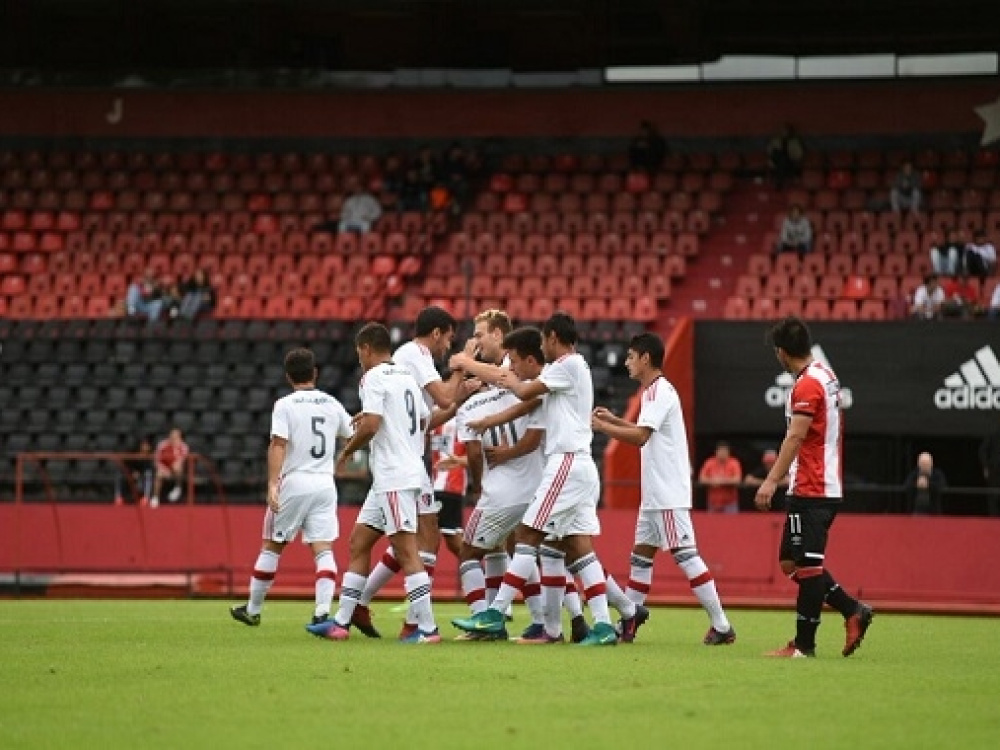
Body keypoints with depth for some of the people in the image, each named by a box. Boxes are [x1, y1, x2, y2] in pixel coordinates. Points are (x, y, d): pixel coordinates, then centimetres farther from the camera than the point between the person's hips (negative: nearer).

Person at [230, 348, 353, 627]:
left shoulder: (285, 405, -5)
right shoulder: (332, 404, 8)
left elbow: (278, 445, -15)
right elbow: (353, 437, 20)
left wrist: (272, 483, -20)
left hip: (294, 481, -3)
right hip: (325, 484, 3)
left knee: (271, 547, 9)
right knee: (323, 549, -2)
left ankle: (252, 610, 19)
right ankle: (323, 612, -17)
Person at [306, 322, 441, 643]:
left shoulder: (375, 376, -10)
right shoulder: (406, 376, 16)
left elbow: (371, 425, -20)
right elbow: (424, 420, 26)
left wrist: (347, 451, -2)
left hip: (395, 478, -10)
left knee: (405, 551, -11)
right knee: (359, 542, 13)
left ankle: (427, 628, -13)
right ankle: (341, 622, 15)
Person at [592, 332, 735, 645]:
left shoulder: (660, 391, -14)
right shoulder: (655, 391, 17)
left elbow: (641, 436, -24)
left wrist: (602, 426, -16)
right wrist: (615, 420, 19)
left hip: (669, 493, -11)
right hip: (654, 493, 11)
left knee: (685, 554, -11)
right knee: (641, 552, 12)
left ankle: (721, 626, -11)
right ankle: (629, 619, 17)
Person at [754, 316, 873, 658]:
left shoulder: (807, 384, -14)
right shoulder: (825, 375, 15)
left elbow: (795, 437, -22)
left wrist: (771, 481, -26)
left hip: (811, 491, -10)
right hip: (827, 487, 10)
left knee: (806, 565, -7)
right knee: (792, 562, 12)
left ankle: (804, 643, -5)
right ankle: (853, 611, 10)